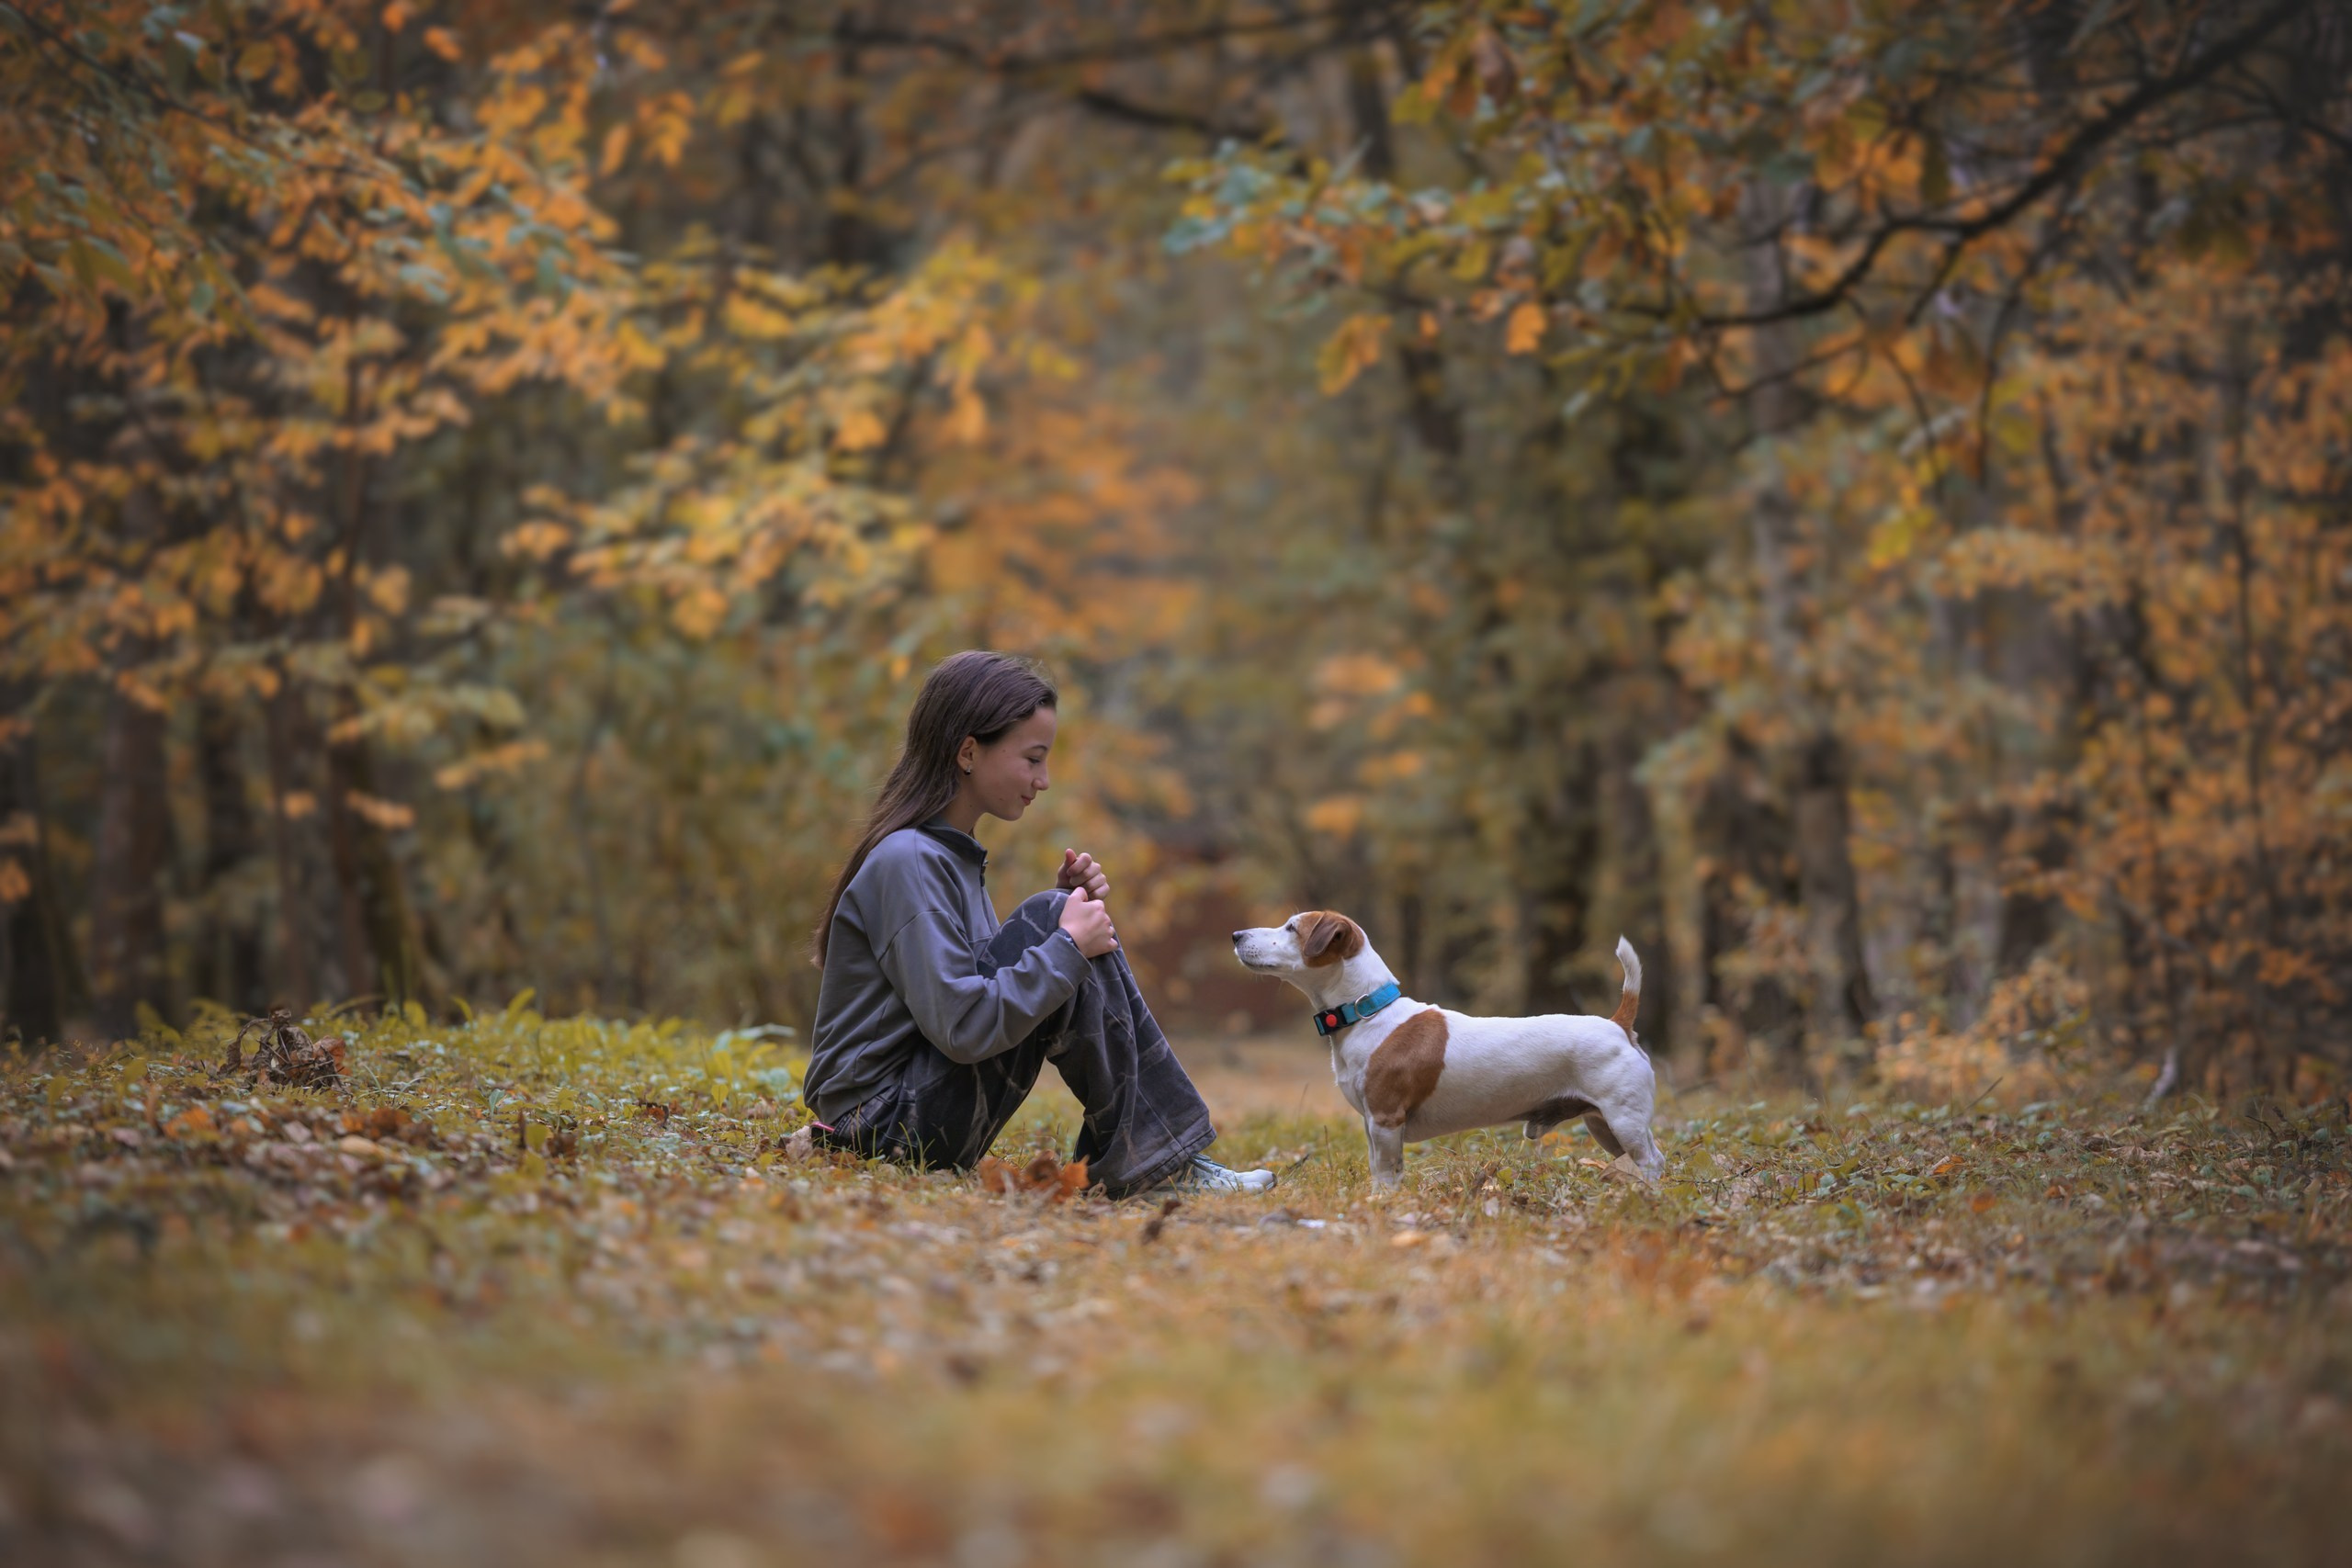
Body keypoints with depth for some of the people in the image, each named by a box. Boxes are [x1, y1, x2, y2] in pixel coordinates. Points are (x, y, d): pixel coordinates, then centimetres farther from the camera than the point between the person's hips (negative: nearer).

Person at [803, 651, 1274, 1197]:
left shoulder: (950, 854, 14)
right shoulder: (907, 862, -18)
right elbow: (963, 1027, -25)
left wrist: (1072, 909, 1)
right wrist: (1066, 945, -19)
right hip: (886, 1121, -10)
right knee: (1048, 920, -18)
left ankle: (1170, 1150, -2)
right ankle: (1145, 1159, -13)